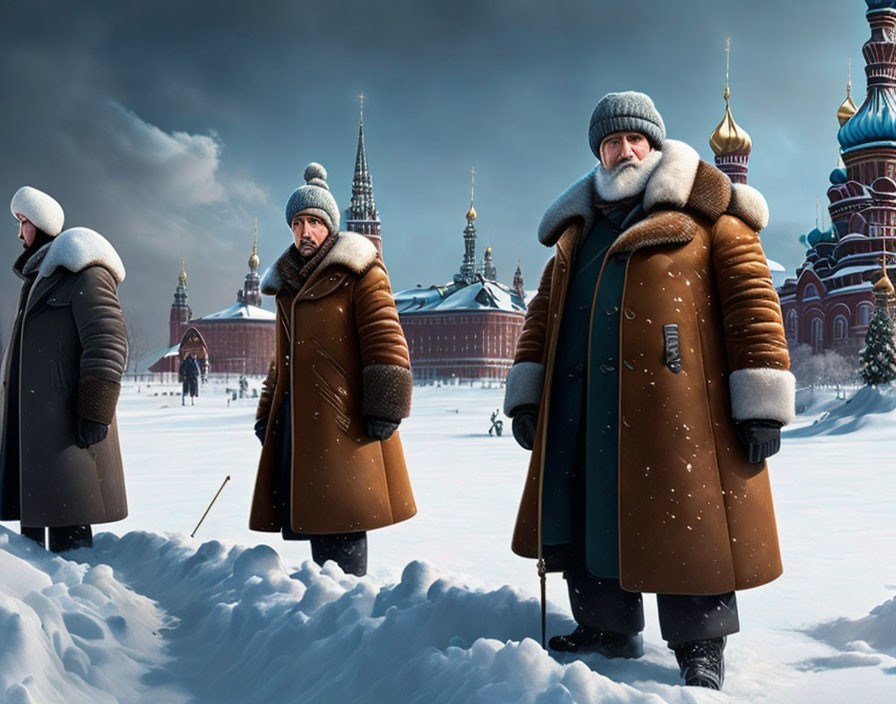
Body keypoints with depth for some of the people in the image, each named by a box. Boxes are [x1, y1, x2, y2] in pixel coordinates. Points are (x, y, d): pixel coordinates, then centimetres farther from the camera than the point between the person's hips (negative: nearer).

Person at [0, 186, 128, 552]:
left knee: (66, 521, -11)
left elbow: (107, 344, -15)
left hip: (67, 420, -10)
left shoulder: (83, 272, -8)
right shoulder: (39, 275, 22)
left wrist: (94, 412, -19)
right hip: (31, 421, 10)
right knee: (32, 508, 11)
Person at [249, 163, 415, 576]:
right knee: (307, 514, 7)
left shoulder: (358, 274, -1)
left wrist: (383, 408, -16)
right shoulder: (287, 283, 21)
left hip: (343, 422, -7)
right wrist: (266, 414, 21)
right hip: (294, 418, 7)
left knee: (339, 522, -9)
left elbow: (386, 341, -9)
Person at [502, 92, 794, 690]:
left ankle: (700, 646, 11)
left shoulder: (707, 215, 4)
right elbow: (545, 314, 21)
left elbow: (753, 304, -4)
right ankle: (607, 628, 25)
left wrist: (760, 405, -11)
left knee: (684, 522, -3)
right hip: (581, 407, 6)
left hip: (675, 402, -5)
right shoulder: (578, 230, 22)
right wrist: (526, 393, 13)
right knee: (585, 516, 8)